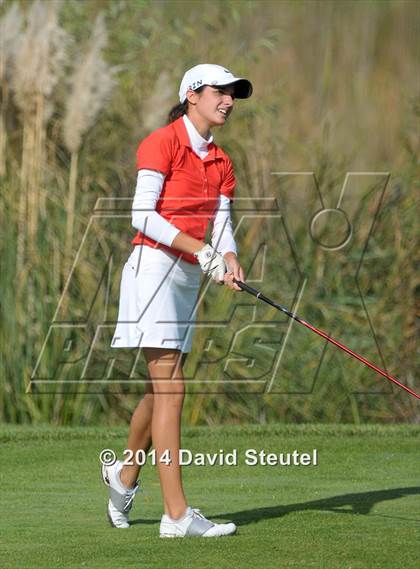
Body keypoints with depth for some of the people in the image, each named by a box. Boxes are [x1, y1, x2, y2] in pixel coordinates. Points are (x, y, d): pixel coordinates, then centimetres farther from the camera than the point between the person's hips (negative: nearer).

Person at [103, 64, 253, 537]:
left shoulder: (219, 162, 14)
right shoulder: (162, 143, -9)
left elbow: (221, 224, 8)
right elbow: (143, 216, -16)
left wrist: (230, 260, -13)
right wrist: (198, 249, -22)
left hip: (188, 276, 8)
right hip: (153, 267, -8)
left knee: (161, 389, 17)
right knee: (170, 388, -13)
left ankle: (125, 475, 39)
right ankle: (176, 513, -16)